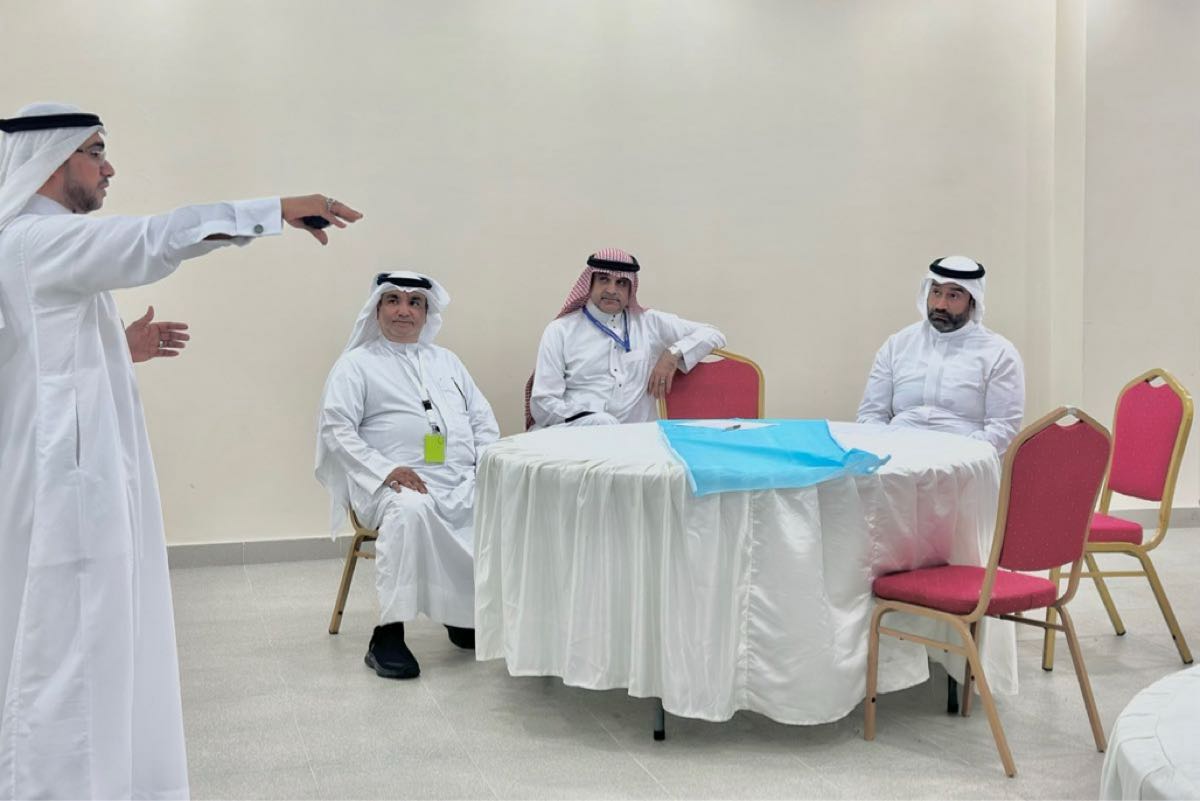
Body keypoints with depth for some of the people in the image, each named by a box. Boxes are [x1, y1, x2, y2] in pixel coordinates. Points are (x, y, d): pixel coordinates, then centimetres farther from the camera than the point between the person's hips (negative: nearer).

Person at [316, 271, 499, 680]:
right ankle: (387, 634, -31)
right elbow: (336, 428, -2)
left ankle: (467, 614, -4)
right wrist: (386, 470, -16)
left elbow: (483, 419, 23)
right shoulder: (356, 364, 11)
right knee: (410, 510, -39)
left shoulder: (446, 360, 27)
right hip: (401, 484, -5)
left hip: (464, 483, 5)